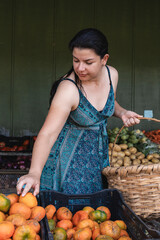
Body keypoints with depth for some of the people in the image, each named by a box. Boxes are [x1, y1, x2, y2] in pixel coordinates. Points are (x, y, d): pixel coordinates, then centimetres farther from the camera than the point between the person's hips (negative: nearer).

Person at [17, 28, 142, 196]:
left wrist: (122, 113, -7)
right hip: (69, 155, -6)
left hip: (98, 151, 6)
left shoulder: (111, 74, -9)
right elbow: (47, 134, -38)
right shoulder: (68, 89, -30)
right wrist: (34, 173, -52)